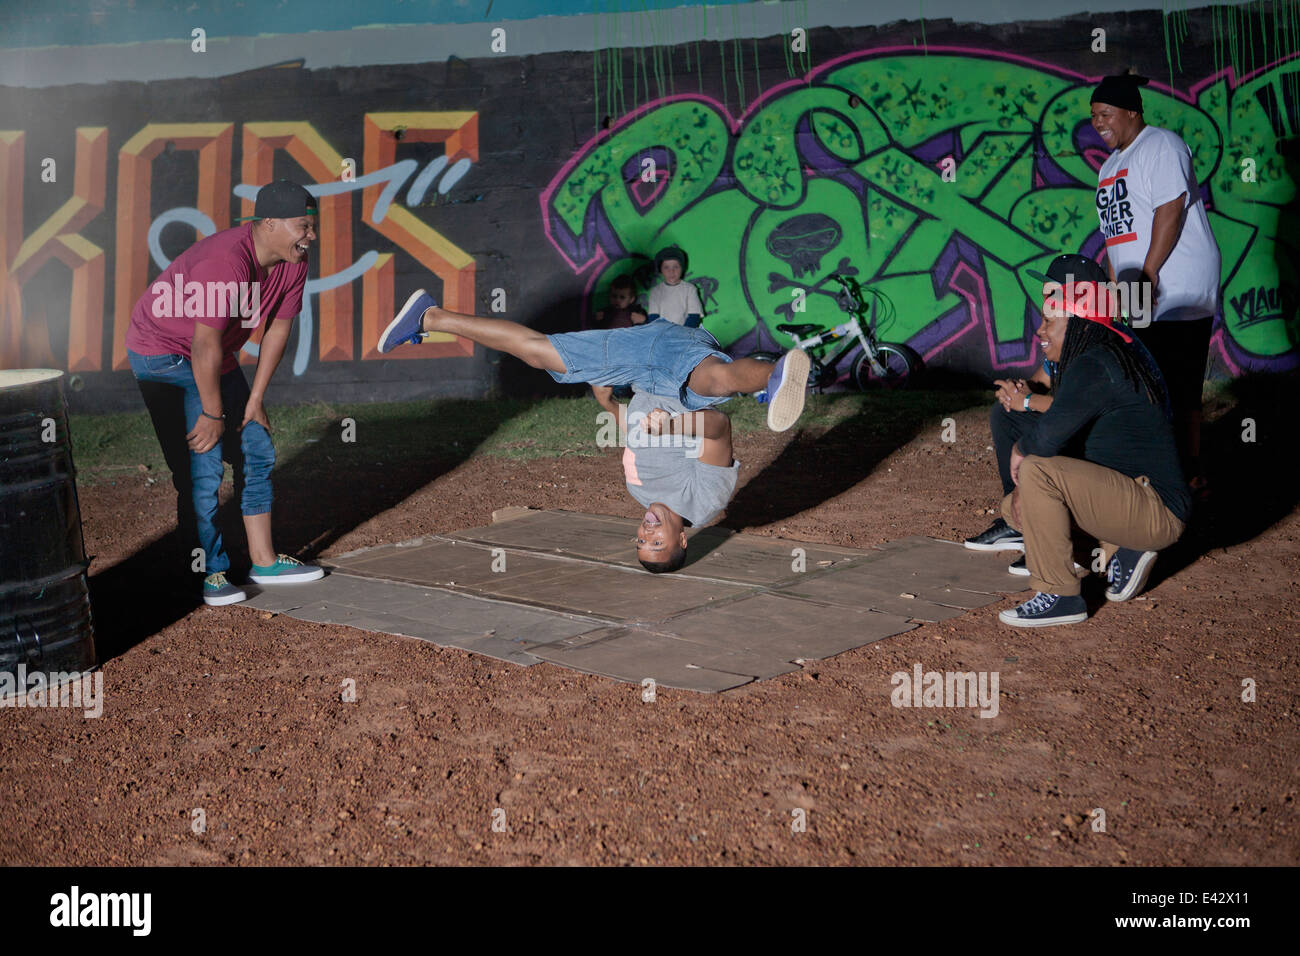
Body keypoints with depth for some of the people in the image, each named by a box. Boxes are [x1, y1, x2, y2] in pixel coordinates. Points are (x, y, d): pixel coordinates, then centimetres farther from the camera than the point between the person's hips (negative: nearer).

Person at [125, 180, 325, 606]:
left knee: (256, 451, 8)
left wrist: (254, 401, 3)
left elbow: (278, 328, 2)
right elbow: (206, 345, -30)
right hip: (163, 353, -9)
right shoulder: (227, 260, -33)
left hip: (216, 357, 9)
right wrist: (213, 414, -20)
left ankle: (264, 561, 18)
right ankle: (207, 572, 0)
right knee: (203, 467, -13)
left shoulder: (293, 263, -7)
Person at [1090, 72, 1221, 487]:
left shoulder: (1161, 145, -6)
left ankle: (1190, 473, 0)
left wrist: (1147, 275, -21)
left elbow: (1170, 210, -17)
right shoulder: (1110, 166, 20)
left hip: (1180, 295, -9)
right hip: (1139, 300, 9)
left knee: (1181, 388, -7)